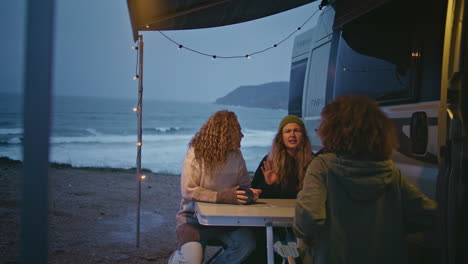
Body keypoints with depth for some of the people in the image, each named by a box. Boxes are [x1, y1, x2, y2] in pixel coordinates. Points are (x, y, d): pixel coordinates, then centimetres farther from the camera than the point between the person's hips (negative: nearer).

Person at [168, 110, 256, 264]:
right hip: (194, 218, -4)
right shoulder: (196, 154, -12)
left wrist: (249, 194, -16)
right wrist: (222, 197, -29)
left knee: (247, 244, -24)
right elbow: (188, 190, -20)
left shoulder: (236, 155, 3)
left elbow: (245, 186, 9)